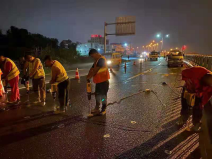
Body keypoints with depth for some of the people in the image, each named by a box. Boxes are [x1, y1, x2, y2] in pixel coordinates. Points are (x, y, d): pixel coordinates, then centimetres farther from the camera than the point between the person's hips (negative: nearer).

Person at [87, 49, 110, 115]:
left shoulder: (101, 59, -19)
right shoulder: (97, 60, 14)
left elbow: (95, 70, -23)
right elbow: (92, 68, 10)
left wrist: (89, 76, -14)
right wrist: (89, 75, -6)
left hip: (103, 80, -10)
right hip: (98, 80, 10)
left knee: (103, 95, 2)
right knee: (97, 94, 16)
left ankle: (104, 109, 15)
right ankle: (97, 108, 29)